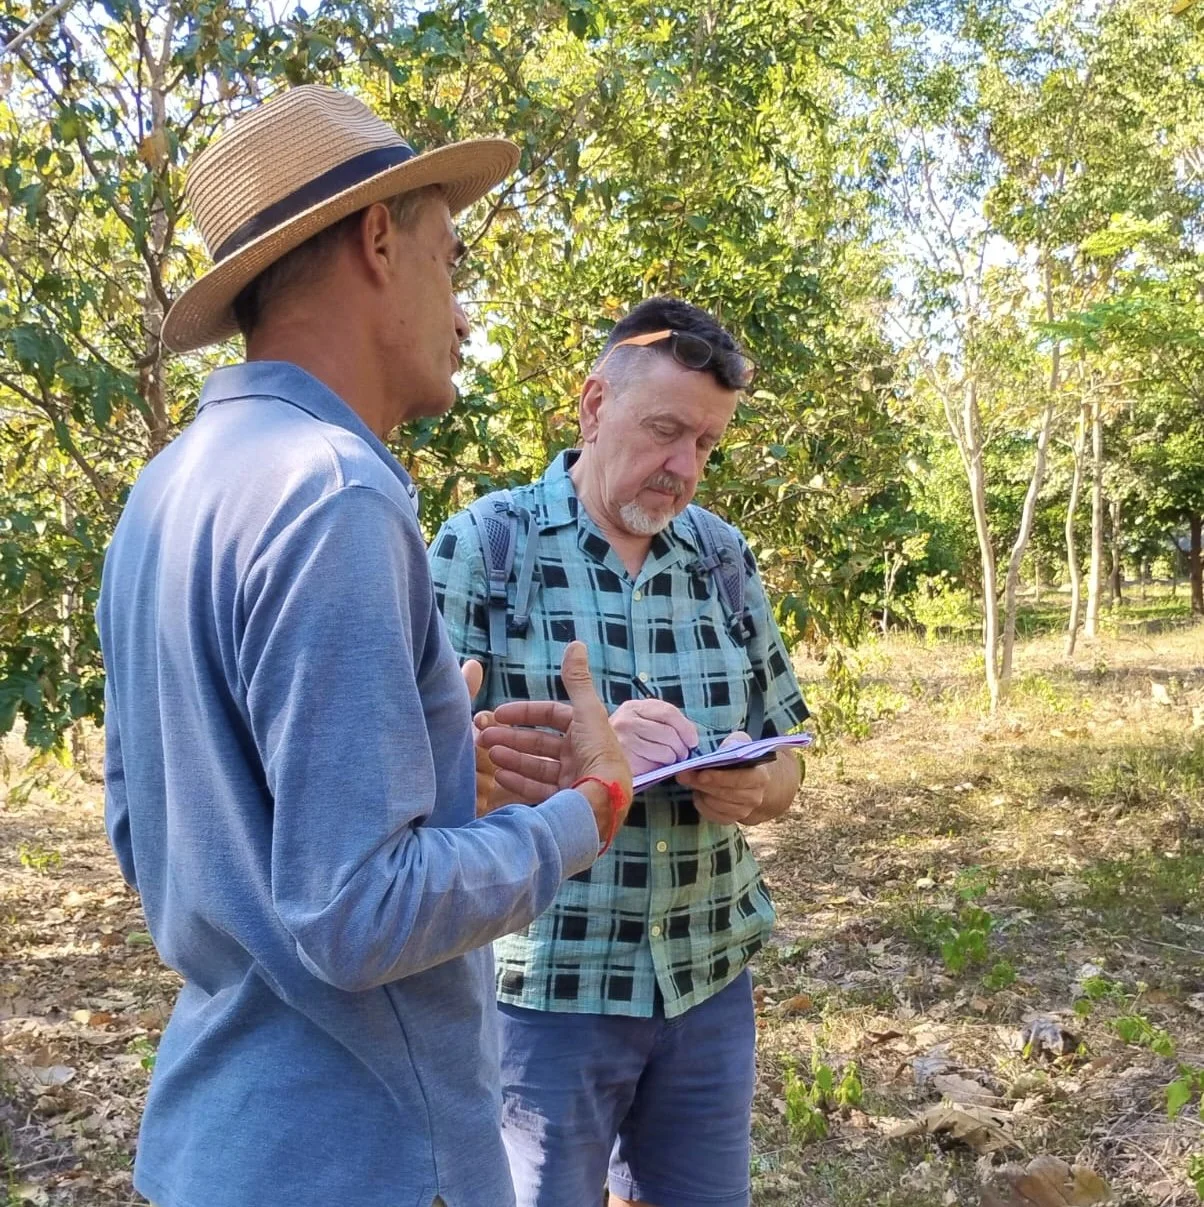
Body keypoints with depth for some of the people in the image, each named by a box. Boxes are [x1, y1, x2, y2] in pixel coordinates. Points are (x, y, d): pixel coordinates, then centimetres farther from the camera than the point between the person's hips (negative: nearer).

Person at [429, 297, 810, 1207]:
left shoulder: (725, 556, 5)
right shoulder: (486, 543, -8)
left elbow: (783, 761, 10)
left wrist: (753, 788, -13)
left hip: (710, 979, 5)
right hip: (546, 987, -4)